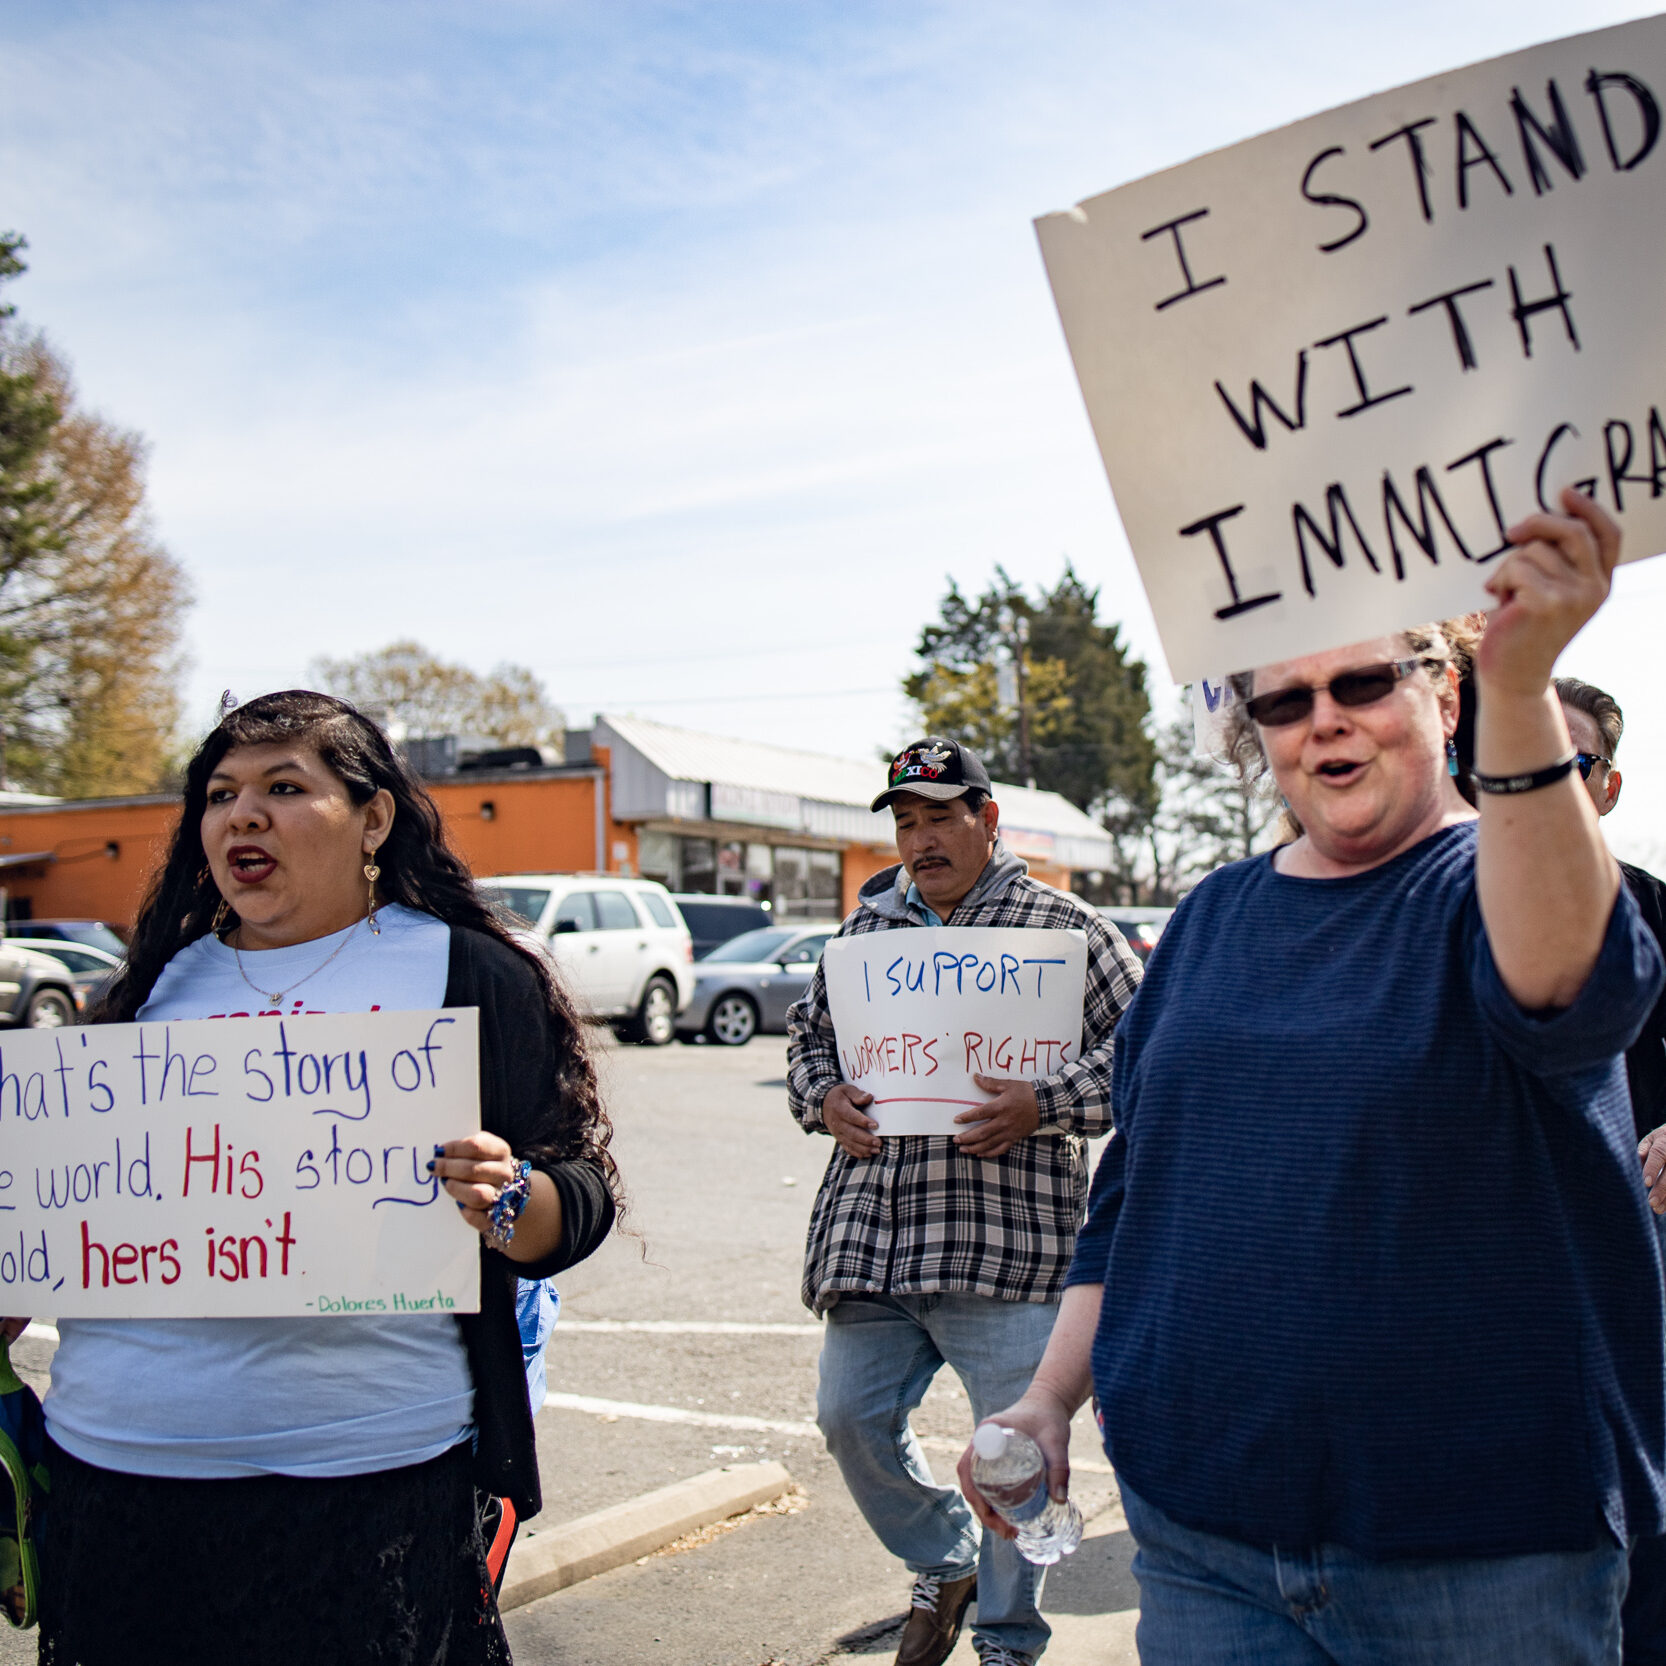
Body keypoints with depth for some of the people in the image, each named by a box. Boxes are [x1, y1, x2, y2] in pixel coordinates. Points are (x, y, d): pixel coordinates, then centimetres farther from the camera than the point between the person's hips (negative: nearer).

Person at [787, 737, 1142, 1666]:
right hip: (871, 1235, 5)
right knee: (853, 1418, 9)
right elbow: (810, 1028, 24)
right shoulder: (867, 927, 14)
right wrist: (823, 1096, 3)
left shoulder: (1060, 923, -1)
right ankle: (943, 1565, 35)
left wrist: (1043, 1107, -17)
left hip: (1007, 1242, -5)